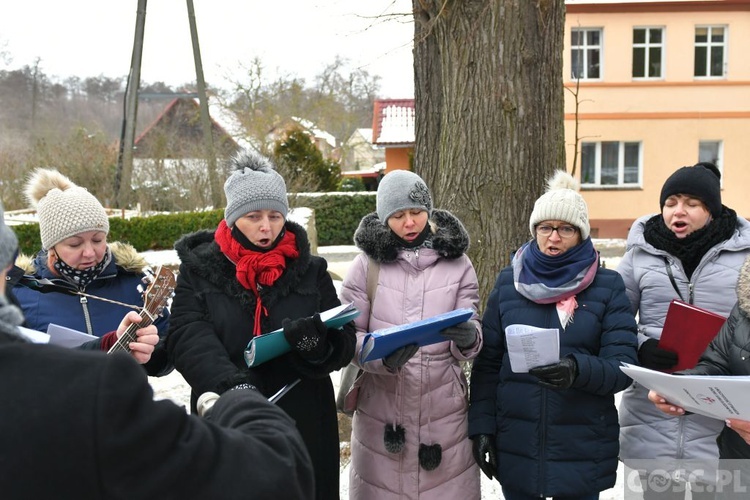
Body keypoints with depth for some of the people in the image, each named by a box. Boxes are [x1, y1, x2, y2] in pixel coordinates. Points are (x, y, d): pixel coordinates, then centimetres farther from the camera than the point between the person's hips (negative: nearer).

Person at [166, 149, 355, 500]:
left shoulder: (311, 271, 3)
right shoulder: (199, 268, 0)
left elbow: (345, 342, -1)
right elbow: (187, 338, -13)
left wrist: (318, 343, -25)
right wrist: (229, 381, -32)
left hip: (303, 427, 1)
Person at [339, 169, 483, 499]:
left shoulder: (457, 263, 3)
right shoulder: (367, 264, 0)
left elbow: (470, 337, 0)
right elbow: (348, 336, -2)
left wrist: (468, 339, -23)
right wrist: (384, 356, -21)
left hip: (443, 411, 1)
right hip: (381, 410, 0)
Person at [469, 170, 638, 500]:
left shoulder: (608, 286, -2)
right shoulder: (508, 282, 3)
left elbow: (622, 366, -8)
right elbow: (487, 362, 5)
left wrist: (579, 370, -27)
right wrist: (481, 426, -2)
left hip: (583, 448, -1)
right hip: (515, 447, 1)